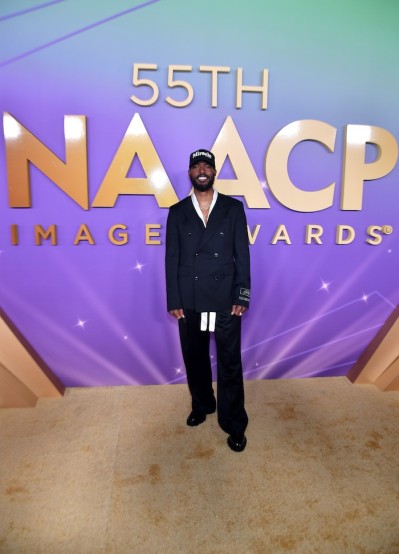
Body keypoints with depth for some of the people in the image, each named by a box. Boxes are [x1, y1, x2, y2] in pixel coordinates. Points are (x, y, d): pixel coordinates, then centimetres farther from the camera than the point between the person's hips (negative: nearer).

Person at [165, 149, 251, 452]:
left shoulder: (233, 208, 3)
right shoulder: (178, 212, 6)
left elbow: (242, 254, 0)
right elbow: (172, 259, 3)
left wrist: (242, 296, -7)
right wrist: (174, 301, -3)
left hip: (225, 300, -1)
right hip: (190, 301, 2)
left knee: (230, 362, 5)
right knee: (195, 359, 15)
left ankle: (234, 424, 21)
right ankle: (202, 405, 39)